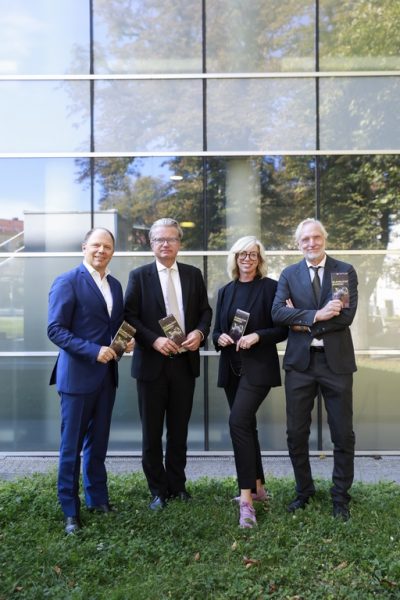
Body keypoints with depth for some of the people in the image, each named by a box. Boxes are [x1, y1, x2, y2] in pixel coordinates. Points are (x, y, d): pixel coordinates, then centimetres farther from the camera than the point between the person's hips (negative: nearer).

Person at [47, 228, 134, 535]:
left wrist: (127, 340, -3)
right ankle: (70, 511, 19)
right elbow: (55, 329, -15)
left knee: (98, 442, 17)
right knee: (72, 446, 5)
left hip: (106, 374, 6)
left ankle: (98, 498, 31)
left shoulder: (115, 284, 11)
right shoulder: (67, 281, -10)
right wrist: (93, 351, -23)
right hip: (78, 374, -6)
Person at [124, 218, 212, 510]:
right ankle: (158, 489, 22)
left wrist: (200, 332, -10)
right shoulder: (139, 275, -1)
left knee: (179, 429, 13)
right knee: (152, 431, 7)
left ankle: (177, 484, 28)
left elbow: (205, 310, 10)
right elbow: (130, 316, -6)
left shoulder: (193, 274, 8)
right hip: (152, 363, -2)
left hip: (185, 362, 3)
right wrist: (155, 340, -18)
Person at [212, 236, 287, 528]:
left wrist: (256, 336, -20)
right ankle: (258, 488, 28)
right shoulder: (225, 291, 12)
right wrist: (219, 337, -7)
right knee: (246, 425, 13)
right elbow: (217, 330, 15)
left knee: (238, 422, -20)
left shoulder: (270, 287, -3)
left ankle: (246, 498, -14)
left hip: (258, 367, -6)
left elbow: (282, 329, -6)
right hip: (232, 367, 6)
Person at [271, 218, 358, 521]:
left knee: (343, 434, 7)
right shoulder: (289, 275, 5)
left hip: (336, 360, -1)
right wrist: (317, 315, -20)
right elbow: (277, 313, -10)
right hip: (300, 362, 2)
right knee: (296, 434, 9)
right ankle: (304, 491, 29)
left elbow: (347, 315, -12)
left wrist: (303, 321, -12)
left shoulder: (346, 271, 1)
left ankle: (340, 496, 25)